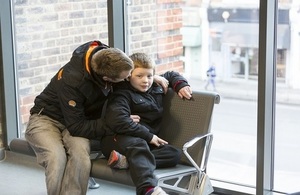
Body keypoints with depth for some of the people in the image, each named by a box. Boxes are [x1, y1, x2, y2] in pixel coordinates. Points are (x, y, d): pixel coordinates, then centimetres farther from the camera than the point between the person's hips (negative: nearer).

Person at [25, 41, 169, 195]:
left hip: (78, 119, 4)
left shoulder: (107, 59, -15)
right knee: (56, 158, -36)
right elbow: (76, 127, -26)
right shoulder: (71, 80, -32)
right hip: (46, 118, -4)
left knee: (81, 156, -31)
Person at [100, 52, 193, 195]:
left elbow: (171, 75, 35)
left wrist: (181, 85, 12)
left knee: (174, 154, -18)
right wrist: (148, 136, -20)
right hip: (117, 139, -7)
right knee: (139, 145, -40)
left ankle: (126, 161, -35)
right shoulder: (122, 95, -7)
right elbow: (119, 121, -23)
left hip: (145, 141, 7)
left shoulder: (156, 87, 16)